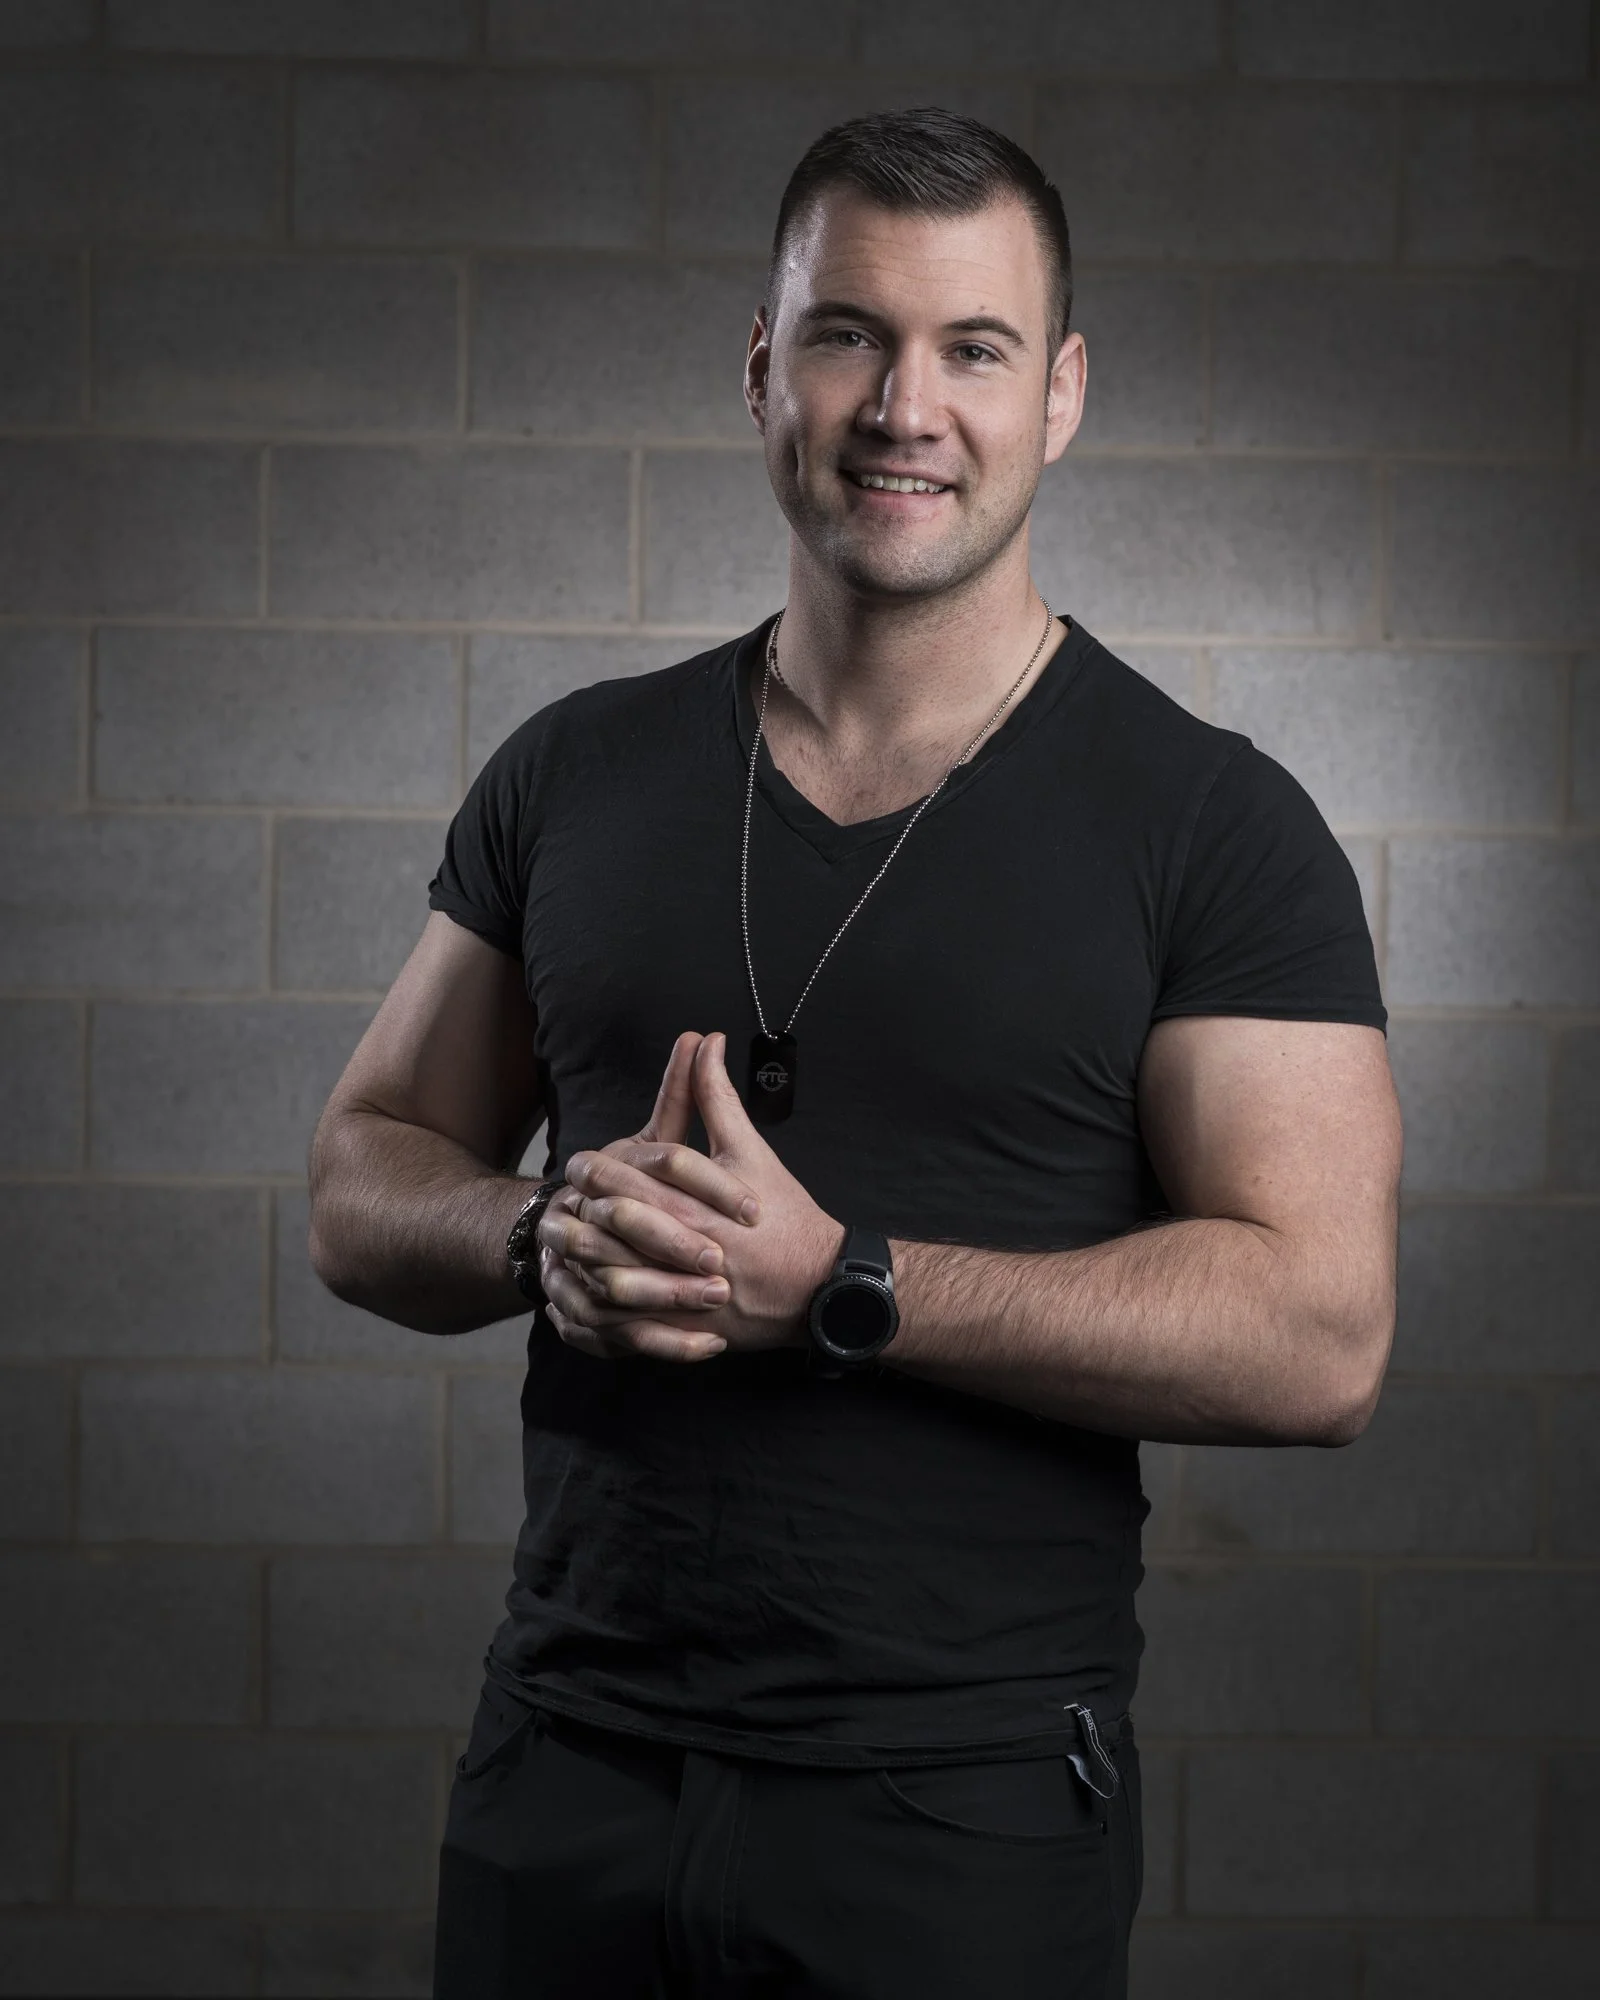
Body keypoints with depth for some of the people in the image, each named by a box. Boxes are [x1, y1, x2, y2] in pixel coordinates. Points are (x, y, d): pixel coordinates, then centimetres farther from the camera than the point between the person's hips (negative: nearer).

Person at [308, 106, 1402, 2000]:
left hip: (966, 1796, -3)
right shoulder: (575, 774, 7)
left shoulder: (1211, 826, -6)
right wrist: (548, 1237, -11)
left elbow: (1317, 1332, -13)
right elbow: (364, 1177, 12)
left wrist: (833, 1283, -20)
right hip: (566, 1759, 4)